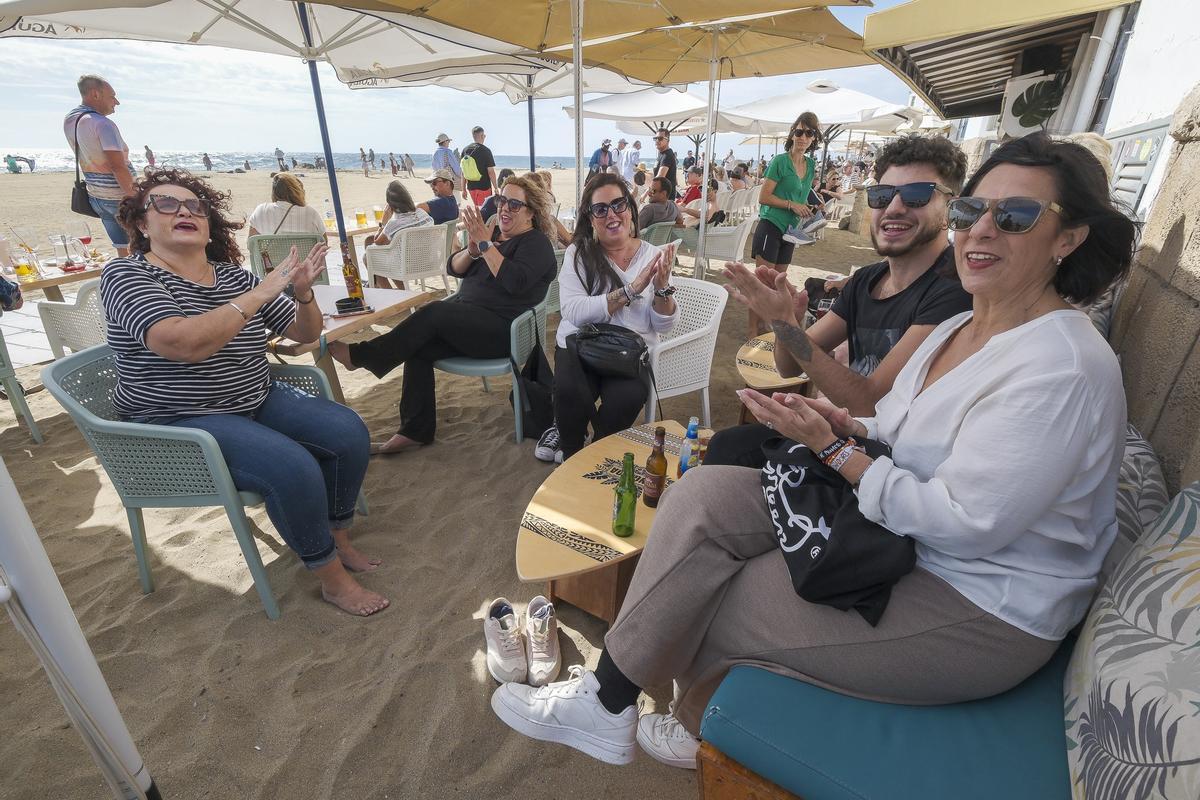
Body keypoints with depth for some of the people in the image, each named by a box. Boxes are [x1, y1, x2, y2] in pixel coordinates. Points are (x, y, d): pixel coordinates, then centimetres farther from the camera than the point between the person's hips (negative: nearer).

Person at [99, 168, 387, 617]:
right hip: (180, 424, -6)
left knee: (349, 432, -11)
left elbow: (305, 335, 7)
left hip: (257, 402, 6)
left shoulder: (234, 276, 4)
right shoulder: (126, 275, -10)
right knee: (293, 467, -29)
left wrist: (303, 293, -13)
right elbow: (184, 344, -30)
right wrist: (262, 292, -27)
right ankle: (333, 579, -8)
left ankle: (338, 541, 8)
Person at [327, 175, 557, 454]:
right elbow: (454, 269, 11)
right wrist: (472, 249, -9)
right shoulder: (494, 233, 19)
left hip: (501, 329, -7)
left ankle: (360, 356, -13)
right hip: (467, 316, 7)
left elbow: (515, 282, -21)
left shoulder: (537, 243, -2)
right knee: (419, 347, -17)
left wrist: (485, 243, -20)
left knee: (433, 313, -27)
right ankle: (415, 430, -10)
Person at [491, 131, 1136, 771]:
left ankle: (606, 704, 18)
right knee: (707, 496, -8)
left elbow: (964, 523, -25)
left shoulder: (1064, 369, -22)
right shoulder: (960, 329, 6)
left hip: (979, 611, -8)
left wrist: (830, 449, -21)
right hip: (892, 533, 8)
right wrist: (843, 426, -7)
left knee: (702, 600, -12)